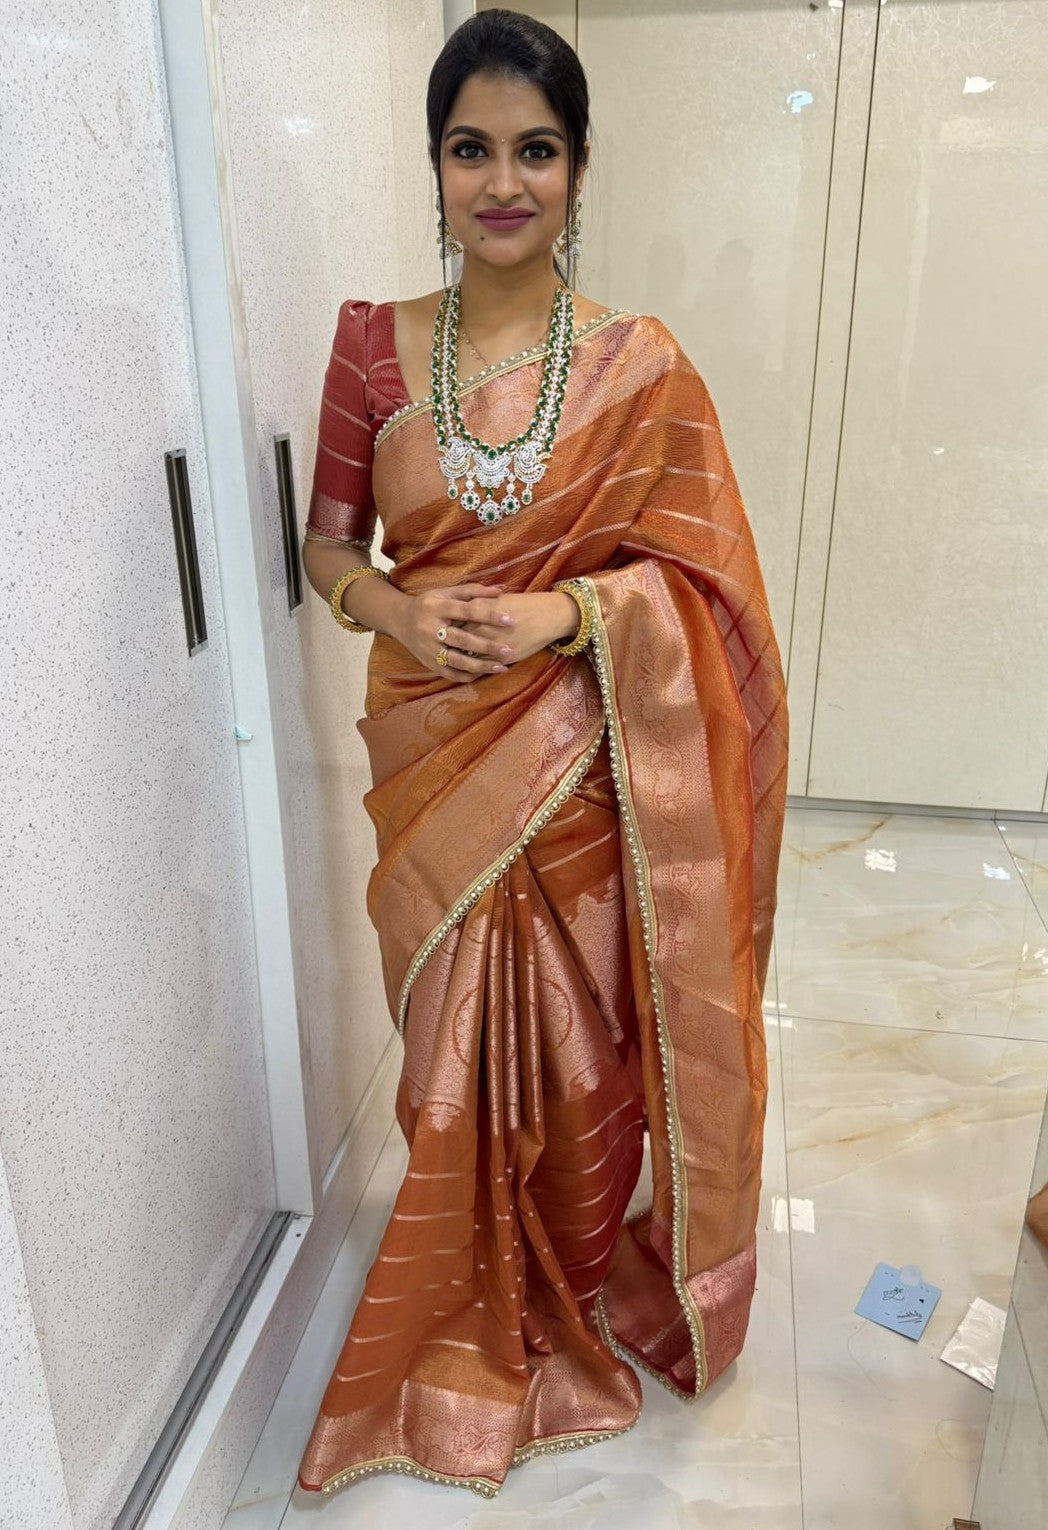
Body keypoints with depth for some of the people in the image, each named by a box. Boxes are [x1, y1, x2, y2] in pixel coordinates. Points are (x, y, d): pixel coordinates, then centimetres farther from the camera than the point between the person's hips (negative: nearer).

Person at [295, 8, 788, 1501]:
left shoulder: (642, 364, -3)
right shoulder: (373, 345, 2)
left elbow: (695, 570, -1)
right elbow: (327, 540, 6)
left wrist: (567, 611, -19)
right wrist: (389, 605, -16)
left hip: (580, 766, -1)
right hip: (432, 759, 2)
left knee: (584, 1042, 12)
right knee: (454, 1049, 14)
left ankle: (578, 1285, 44)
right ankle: (473, 1308, 43)